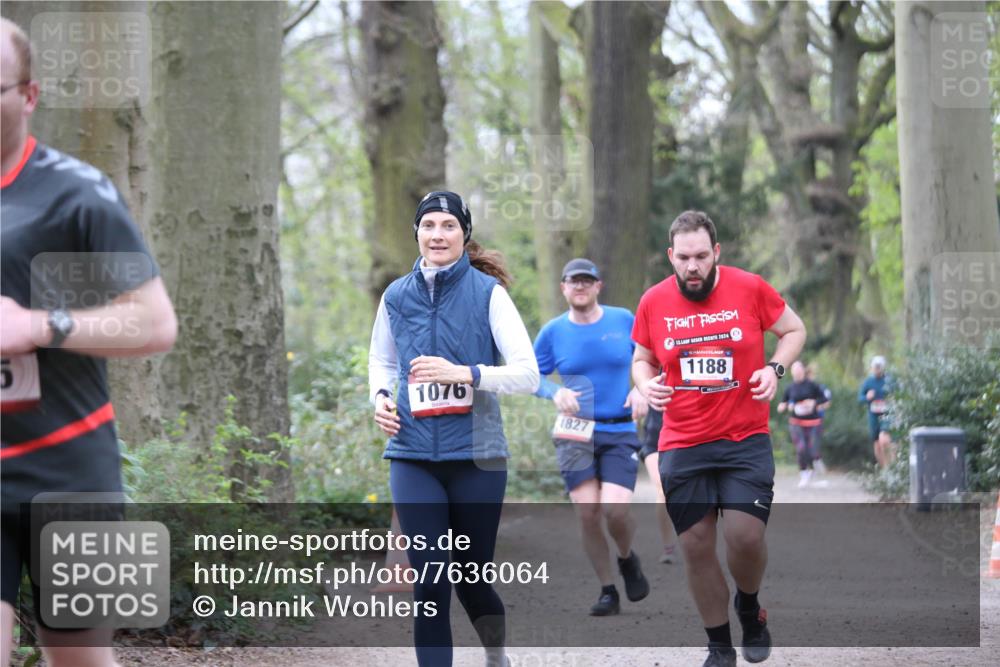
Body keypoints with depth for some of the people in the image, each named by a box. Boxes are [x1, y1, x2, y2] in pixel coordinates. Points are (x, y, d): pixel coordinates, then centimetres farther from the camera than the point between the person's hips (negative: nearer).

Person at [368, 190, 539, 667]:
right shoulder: (397, 296, 6)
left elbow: (528, 374, -9)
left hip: (476, 456, -2)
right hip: (414, 459, 2)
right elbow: (381, 361, 23)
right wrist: (380, 396, 2)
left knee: (470, 579, 11)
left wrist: (464, 373, -22)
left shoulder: (487, 292, -4)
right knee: (429, 586, -7)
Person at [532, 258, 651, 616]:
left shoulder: (624, 320, 2)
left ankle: (627, 559, 16)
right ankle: (607, 590, 10)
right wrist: (555, 392, -10)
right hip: (575, 433, 1)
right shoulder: (553, 331, 2)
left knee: (615, 507, -17)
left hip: (620, 432, -1)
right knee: (587, 512, -6)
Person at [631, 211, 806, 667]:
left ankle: (749, 608, 20)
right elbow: (641, 359, 16)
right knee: (695, 547, 2)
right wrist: (647, 384, -6)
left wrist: (775, 368, -9)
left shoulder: (750, 288, -6)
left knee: (746, 537, -14)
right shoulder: (653, 303, 0)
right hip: (681, 447, 2)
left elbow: (794, 330, 9)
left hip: (746, 440, -2)